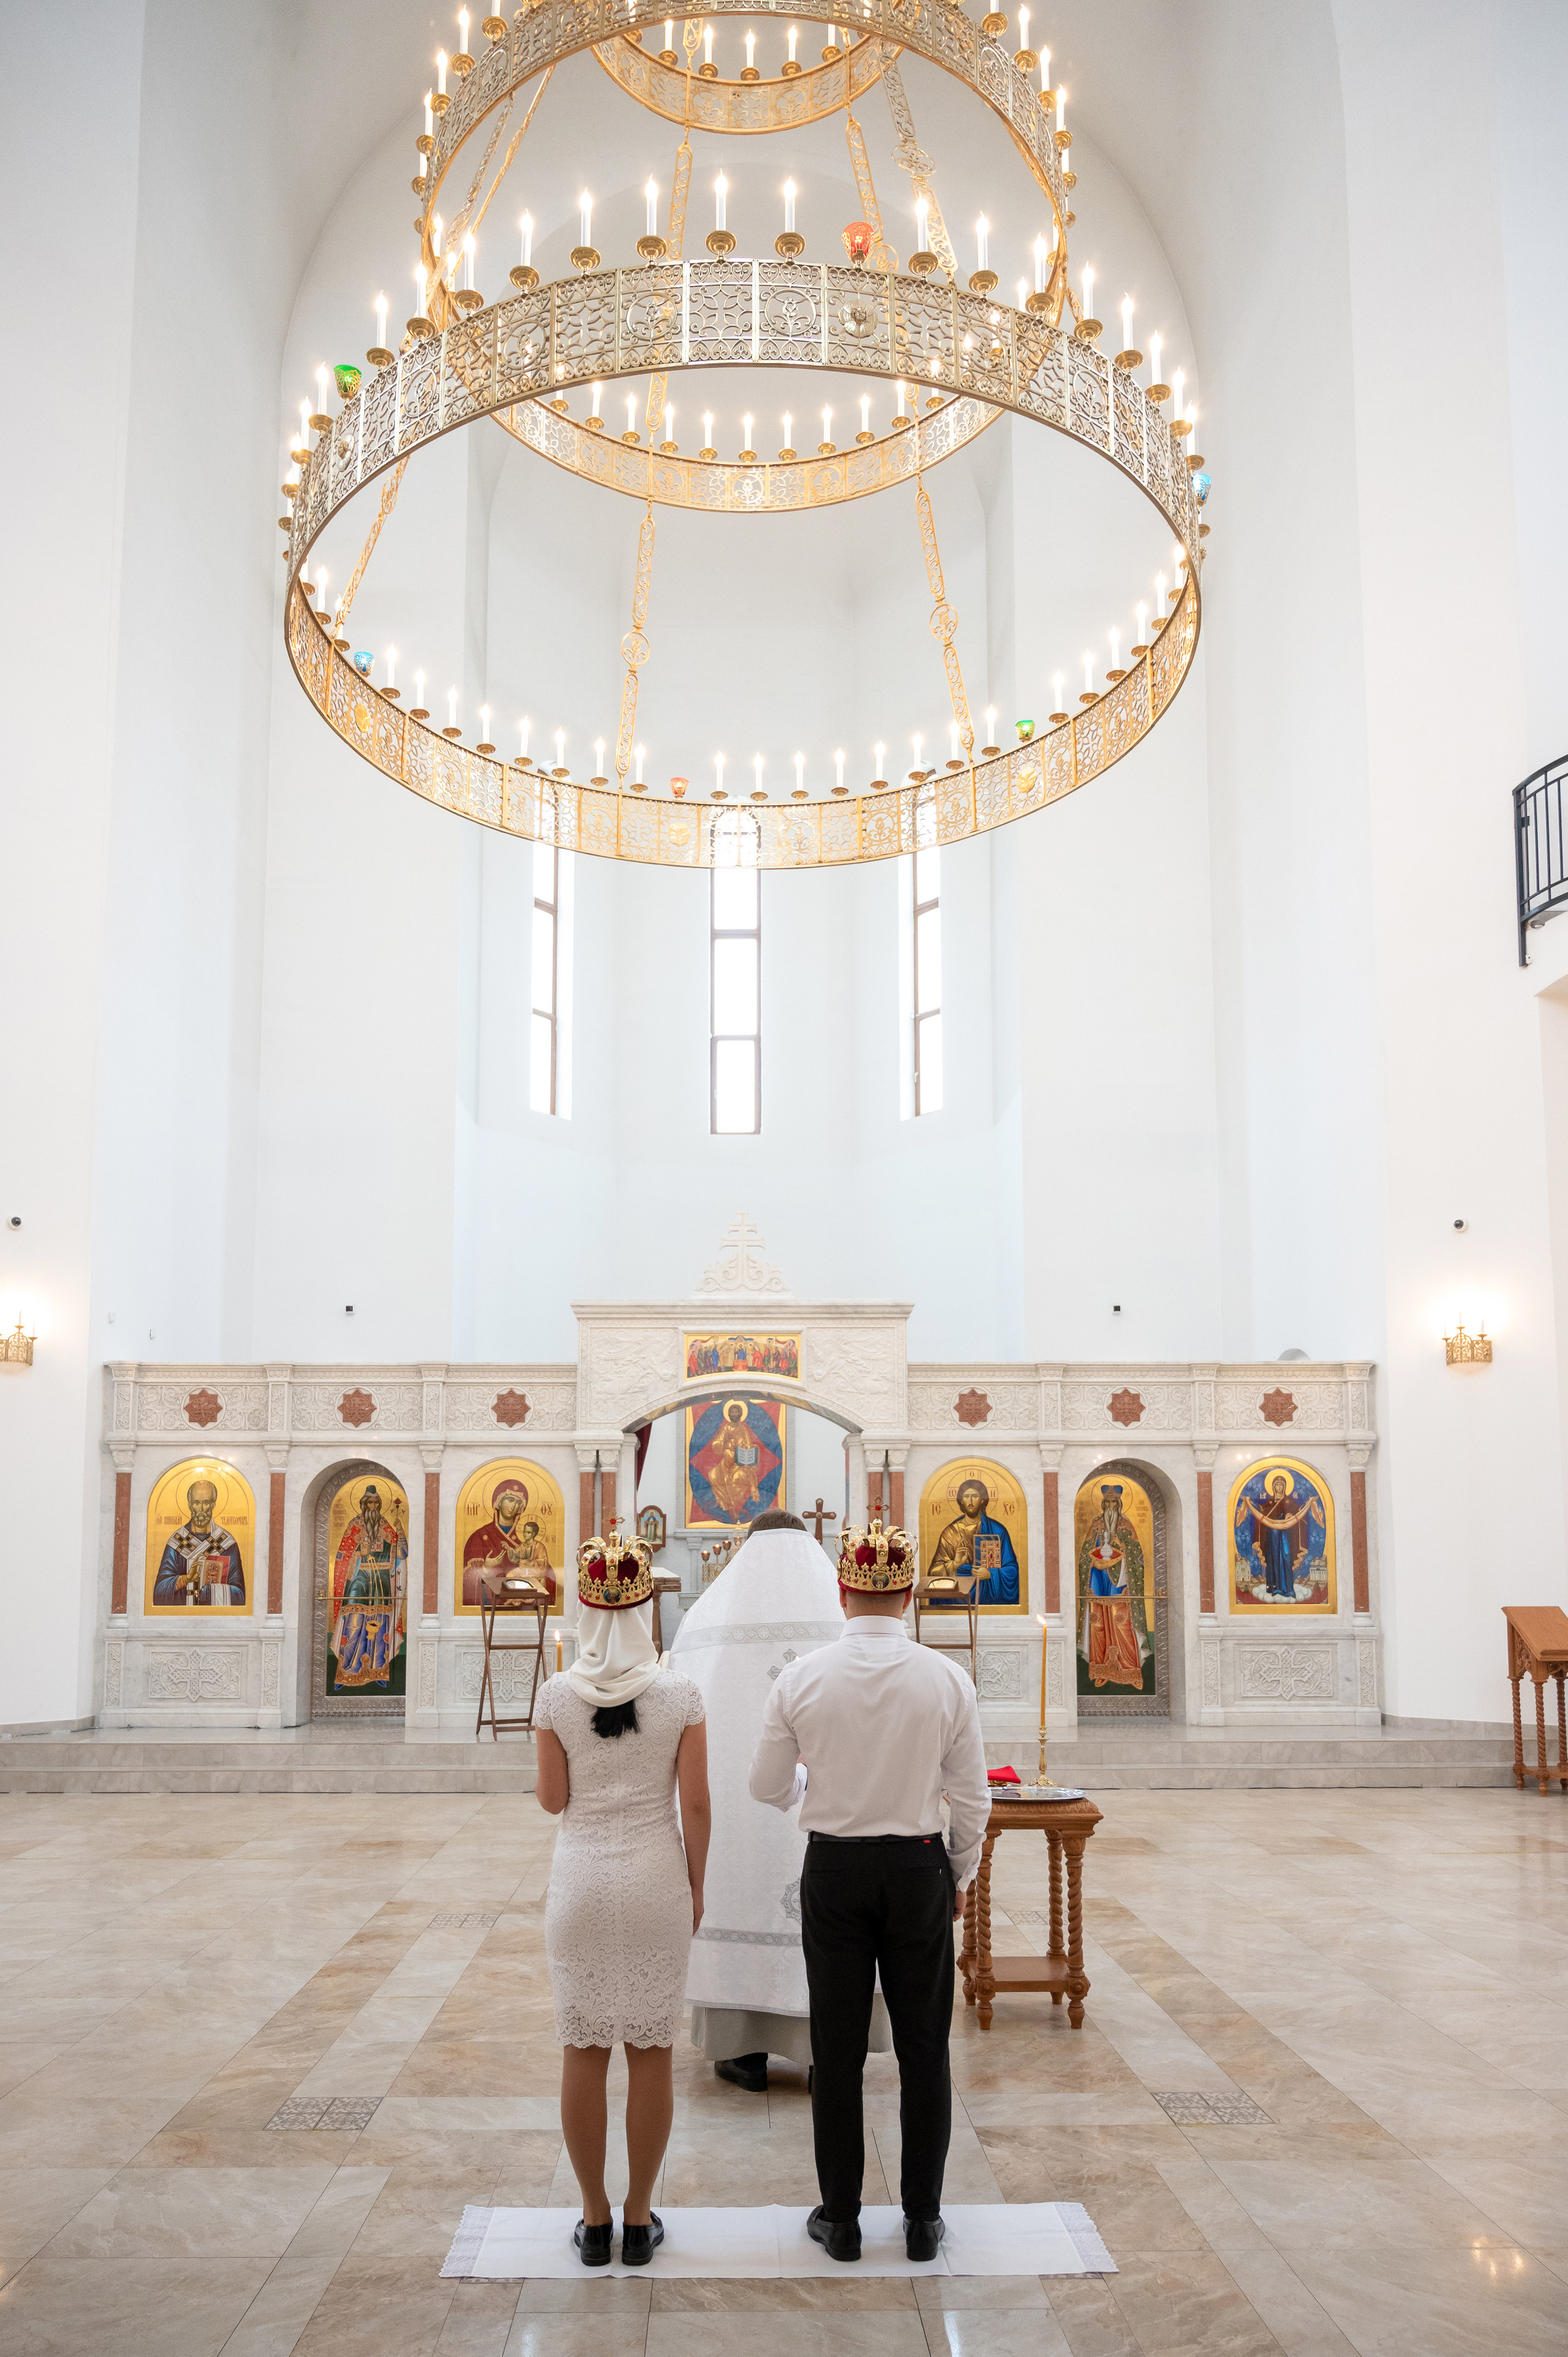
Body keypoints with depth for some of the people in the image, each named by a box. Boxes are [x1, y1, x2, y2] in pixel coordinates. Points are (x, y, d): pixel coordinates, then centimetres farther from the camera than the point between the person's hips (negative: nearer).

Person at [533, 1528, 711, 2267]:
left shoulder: (557, 1696, -8)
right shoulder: (680, 1693, -8)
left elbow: (552, 1799, -2)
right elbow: (696, 1802, -5)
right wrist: (696, 1887, 6)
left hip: (580, 1877, 0)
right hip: (657, 1877, 0)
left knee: (583, 2052, 11)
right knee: (651, 2053, 11)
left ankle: (595, 2220, 20)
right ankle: (638, 2219, 19)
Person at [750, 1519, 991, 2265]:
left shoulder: (802, 1678, -9)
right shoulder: (946, 1679, -9)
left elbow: (768, 1788, 0)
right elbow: (971, 1797, -3)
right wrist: (961, 1875, 12)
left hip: (833, 1869, 0)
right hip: (919, 1868, 0)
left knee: (837, 2048, 10)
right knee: (923, 2048, 12)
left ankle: (840, 2218, 21)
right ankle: (922, 2218, 21)